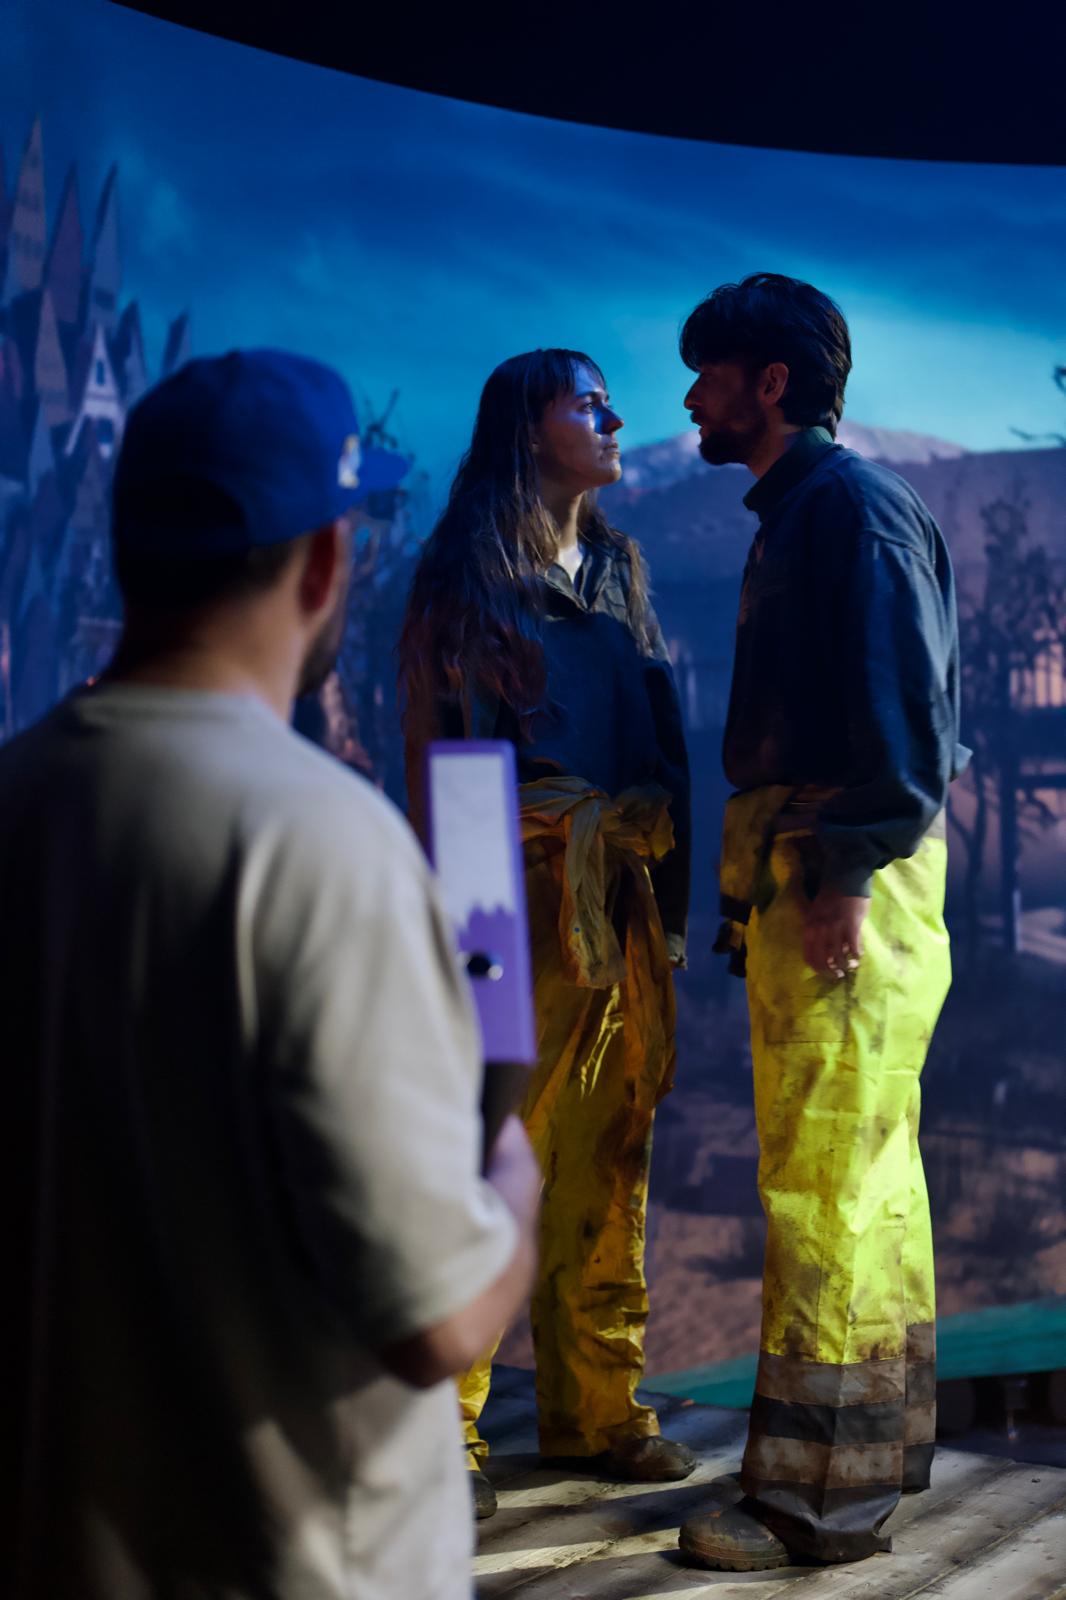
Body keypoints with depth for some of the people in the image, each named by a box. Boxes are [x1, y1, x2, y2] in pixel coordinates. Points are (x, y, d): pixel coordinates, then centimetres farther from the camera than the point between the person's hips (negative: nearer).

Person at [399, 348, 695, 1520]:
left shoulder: (617, 569, 18)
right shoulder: (465, 571, 0)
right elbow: (430, 747, -3)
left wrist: (666, 890, 9)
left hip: (623, 897, 6)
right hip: (517, 895, -6)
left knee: (608, 1160, 7)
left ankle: (595, 1410, 17)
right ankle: (443, 1434, 1)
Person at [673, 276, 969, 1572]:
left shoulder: (850, 502, -9)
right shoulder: (794, 513, 21)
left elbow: (899, 698, -18)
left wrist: (850, 874, -22)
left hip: (845, 878, -10)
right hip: (798, 878, 10)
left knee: (825, 1180, -9)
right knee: (864, 1175, 14)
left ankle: (818, 1489, -5)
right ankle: (876, 1449, 24)